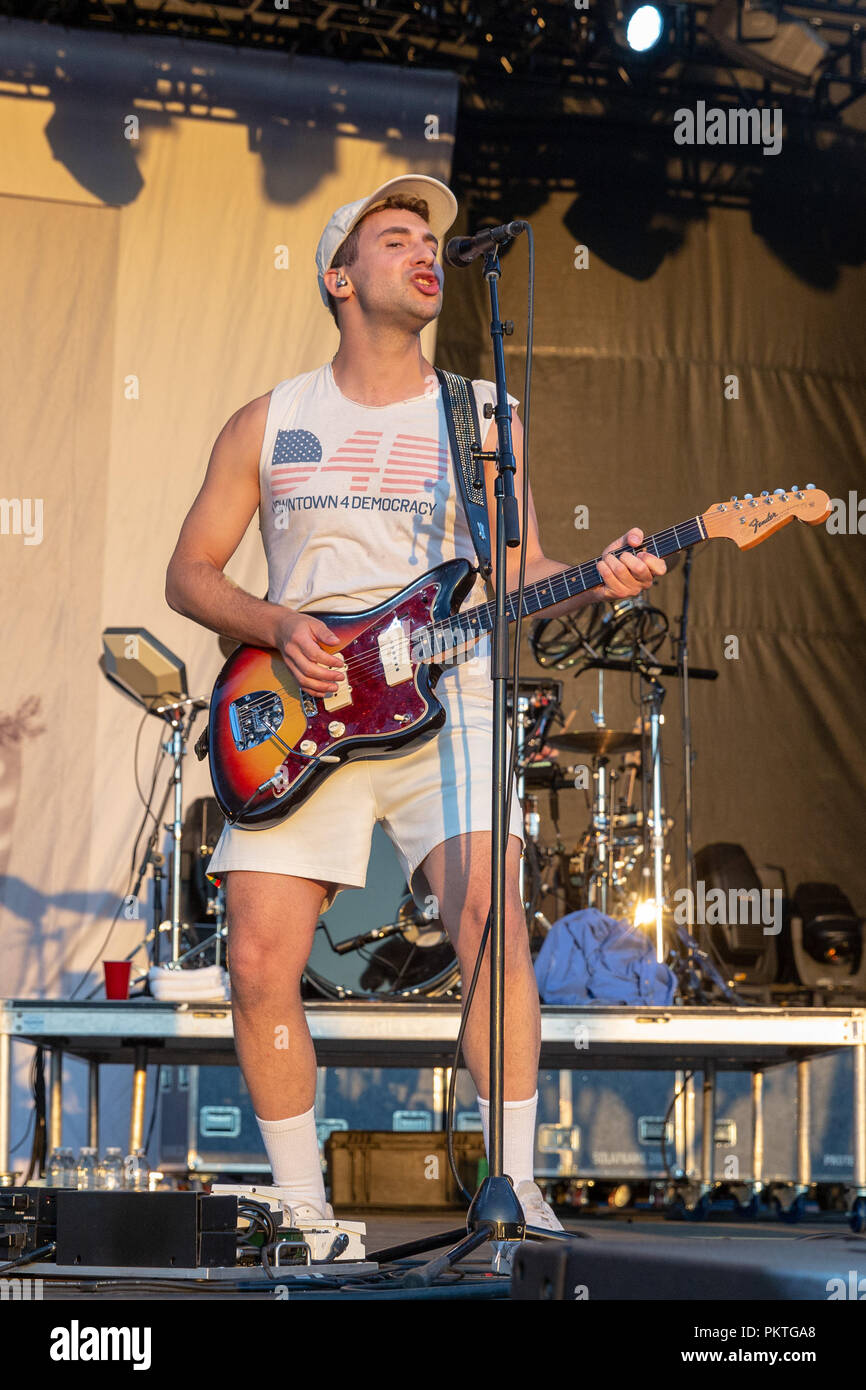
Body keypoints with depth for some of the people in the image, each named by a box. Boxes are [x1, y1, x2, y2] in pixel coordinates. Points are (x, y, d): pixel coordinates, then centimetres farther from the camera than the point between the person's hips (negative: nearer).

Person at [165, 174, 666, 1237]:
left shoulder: (483, 419, 13)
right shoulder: (270, 423, 12)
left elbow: (518, 574, 13)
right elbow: (190, 571, 13)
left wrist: (594, 583, -9)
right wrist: (277, 626, -6)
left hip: (445, 703, -1)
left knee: (488, 918, -23)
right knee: (259, 962, -10)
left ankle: (514, 1188, -13)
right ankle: (302, 1202, 7)